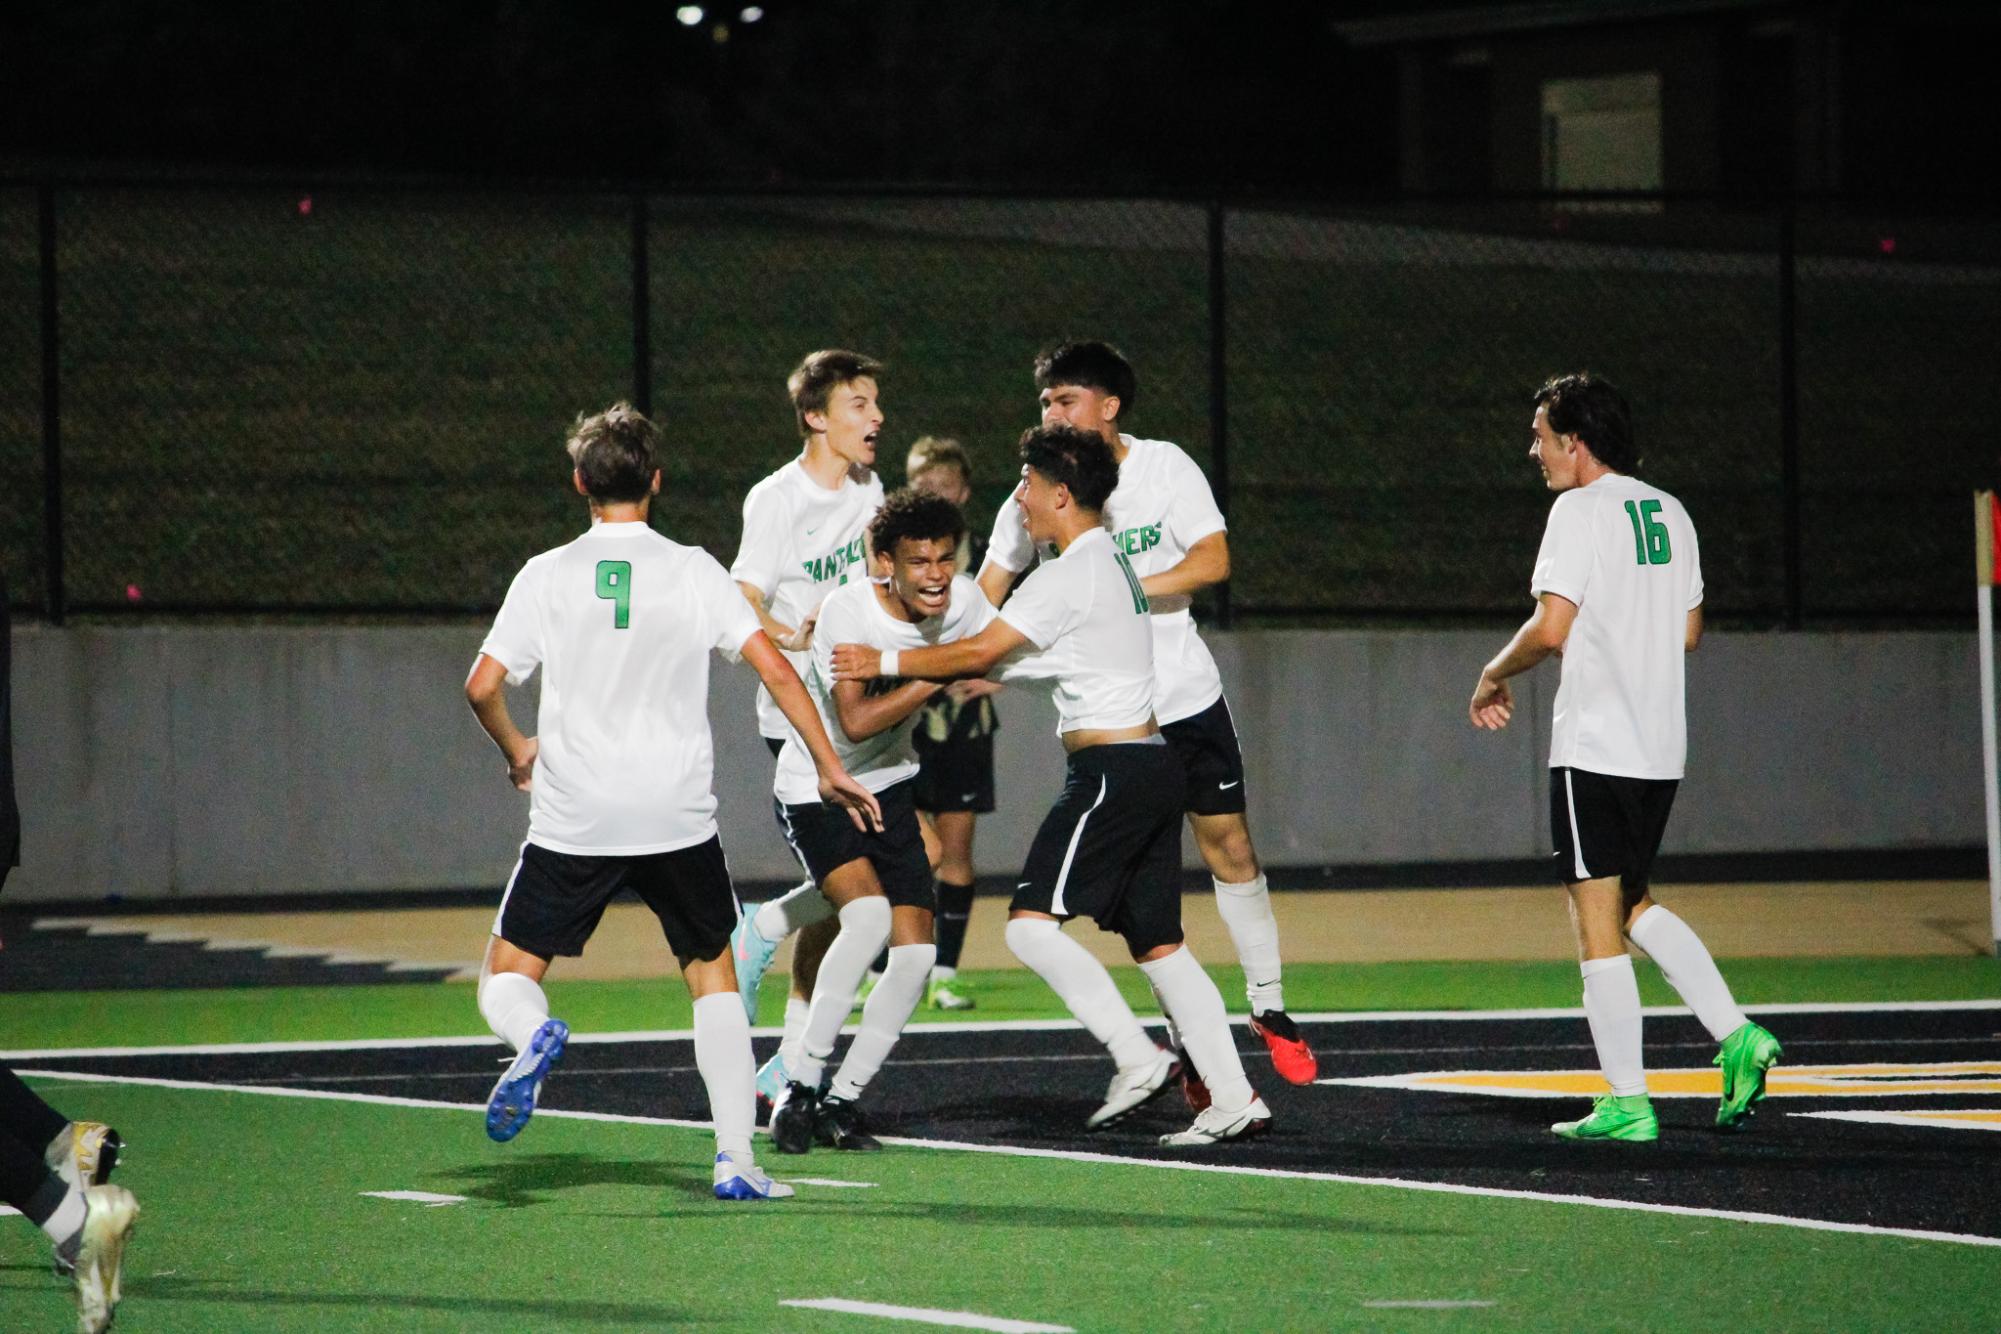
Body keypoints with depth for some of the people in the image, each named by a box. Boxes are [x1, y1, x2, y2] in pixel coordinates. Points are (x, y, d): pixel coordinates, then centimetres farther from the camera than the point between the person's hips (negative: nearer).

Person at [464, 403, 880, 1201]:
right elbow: (774, 669, -5)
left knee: (507, 978, 9)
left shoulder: (548, 576, 1)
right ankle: (735, 1157, 6)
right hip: (679, 818, 1)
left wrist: (516, 752, 16)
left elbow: (482, 686, -3)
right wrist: (830, 769, 2)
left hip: (573, 820, -1)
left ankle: (532, 1035, -28)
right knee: (713, 975, 17)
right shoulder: (693, 571, 1)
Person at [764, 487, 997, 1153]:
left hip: (890, 787, 6)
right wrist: (939, 675, -29)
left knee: (917, 954, -5)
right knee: (869, 914, -29)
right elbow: (856, 721, -32)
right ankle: (800, 1088, -20)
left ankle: (842, 1102, 10)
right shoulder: (847, 609, -25)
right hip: (814, 791, -6)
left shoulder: (963, 602, -9)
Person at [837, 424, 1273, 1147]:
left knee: (1032, 923, -12)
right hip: (1151, 764, 10)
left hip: (1110, 770, -10)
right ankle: (1234, 1098, 6)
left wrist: (886, 662, -4)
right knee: (1158, 943, 10)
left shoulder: (1069, 576, -12)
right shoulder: (1113, 561, 18)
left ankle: (1138, 1059, -15)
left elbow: (978, 652, -13)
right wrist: (979, 676, 23)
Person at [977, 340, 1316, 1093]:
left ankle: (1268, 1008, 19)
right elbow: (987, 593, 1)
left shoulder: (1164, 467, -5)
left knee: (1229, 847, 3)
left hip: (1186, 694, 0)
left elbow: (1213, 560, -13)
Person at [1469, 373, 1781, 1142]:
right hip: (1662, 746, 8)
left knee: (1596, 918, -2)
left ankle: (1626, 1103, -3)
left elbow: (1551, 627, -18)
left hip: (1596, 746, -8)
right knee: (1631, 904, 21)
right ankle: (1734, 1035, 7)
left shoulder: (1581, 510, -10)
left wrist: (1494, 677, -2)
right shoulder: (1670, 513, 13)